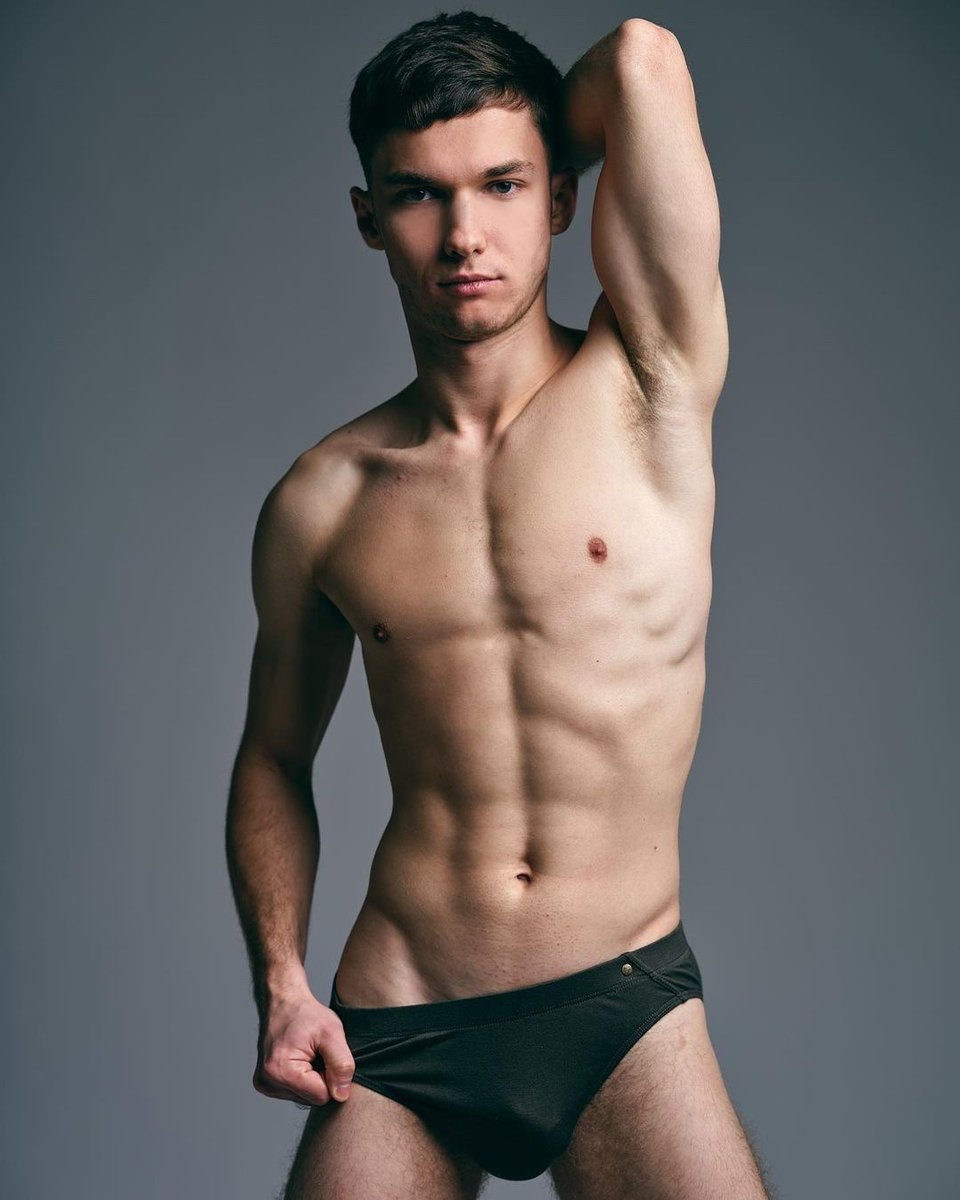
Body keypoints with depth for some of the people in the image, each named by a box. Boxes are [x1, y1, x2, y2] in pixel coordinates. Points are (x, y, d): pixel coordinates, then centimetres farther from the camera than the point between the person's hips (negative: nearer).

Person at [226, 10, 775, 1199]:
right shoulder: (320, 500, 3)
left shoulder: (648, 385, -3)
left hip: (625, 1008, -1)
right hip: (394, 1028, 2)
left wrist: (504, 161, 8)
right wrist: (280, 983, 2)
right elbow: (274, 758, 15)